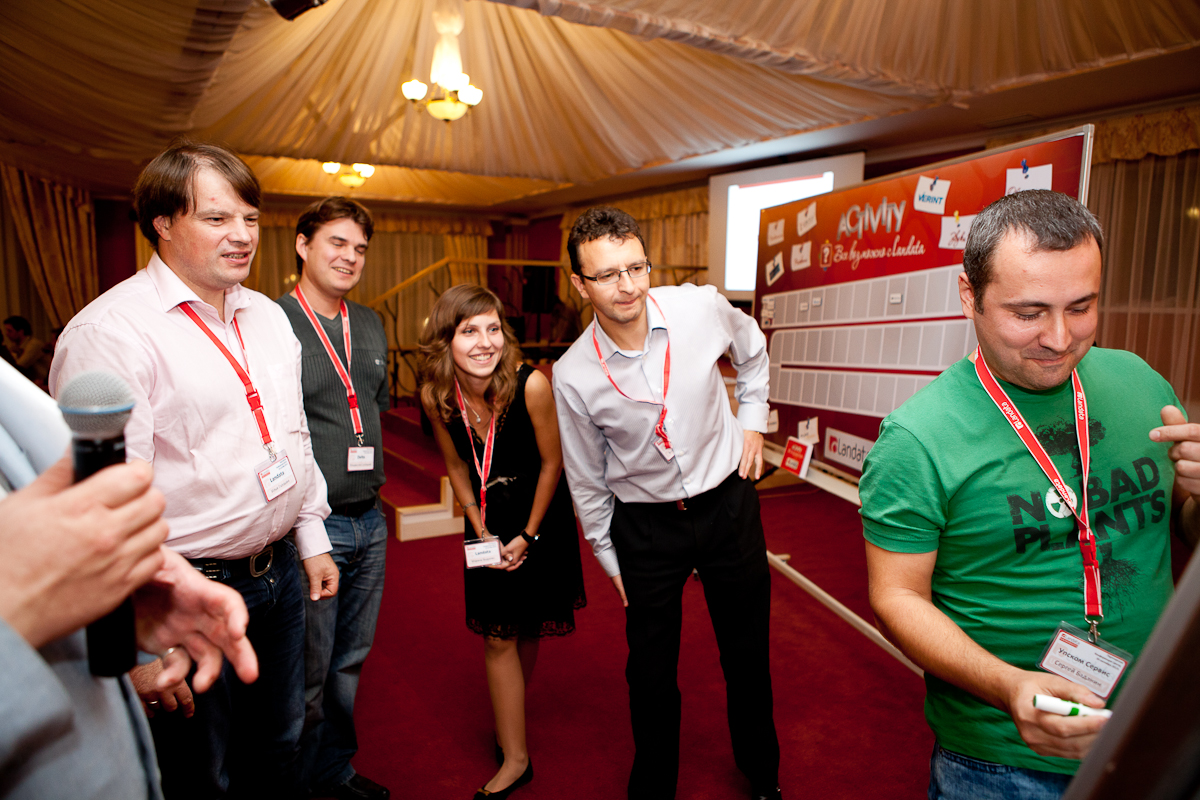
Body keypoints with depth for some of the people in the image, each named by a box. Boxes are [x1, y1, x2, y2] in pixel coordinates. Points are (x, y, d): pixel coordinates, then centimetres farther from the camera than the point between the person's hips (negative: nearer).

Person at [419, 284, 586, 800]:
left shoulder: (530, 385, -27)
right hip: (487, 518, 2)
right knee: (498, 637, 3)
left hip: (542, 514, -2)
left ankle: (509, 719, 37)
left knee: (527, 628, 12)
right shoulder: (435, 395, -15)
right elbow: (456, 466, 1)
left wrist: (528, 535, -8)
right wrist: (482, 531, -3)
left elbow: (552, 463, -14)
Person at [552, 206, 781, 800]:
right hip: (644, 523, -1)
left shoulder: (701, 309, -16)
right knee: (650, 669, 12)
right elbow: (586, 477, -1)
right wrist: (606, 554, 7)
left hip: (727, 502, 1)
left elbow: (752, 348, 10)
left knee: (747, 655, 16)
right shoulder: (573, 375, -16)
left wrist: (753, 420, 6)